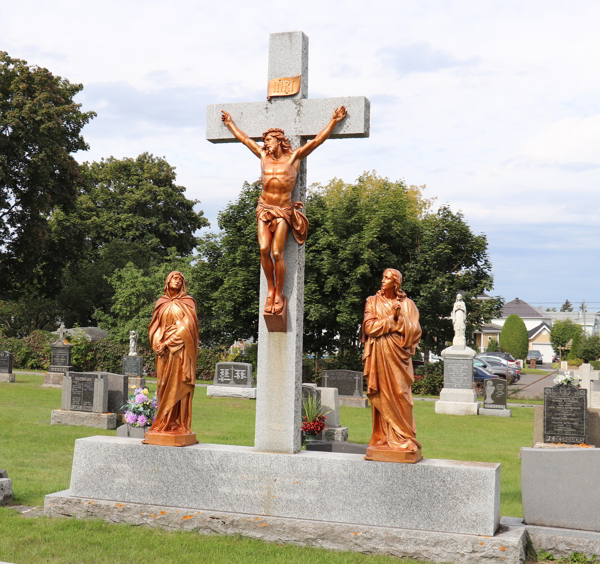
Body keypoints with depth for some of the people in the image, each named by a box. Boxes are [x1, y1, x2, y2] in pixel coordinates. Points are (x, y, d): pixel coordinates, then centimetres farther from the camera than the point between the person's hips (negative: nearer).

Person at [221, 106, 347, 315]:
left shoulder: (294, 156, 2)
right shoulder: (263, 155, 12)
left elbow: (318, 140, 1)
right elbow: (244, 139, 25)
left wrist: (333, 121, -1)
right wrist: (230, 124, 35)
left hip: (283, 211, -3)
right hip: (264, 209, 3)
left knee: (277, 253, -11)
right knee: (264, 249, -12)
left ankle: (279, 294, 1)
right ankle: (270, 289, 2)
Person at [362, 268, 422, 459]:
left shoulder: (407, 304, 9)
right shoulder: (372, 301, 10)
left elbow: (414, 330, 1)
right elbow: (369, 327, -3)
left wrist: (400, 318, -14)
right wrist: (392, 319, -8)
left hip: (398, 355, 0)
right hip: (379, 356, 0)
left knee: (400, 395, -6)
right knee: (382, 396, -2)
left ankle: (404, 438, -1)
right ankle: (384, 438, 2)